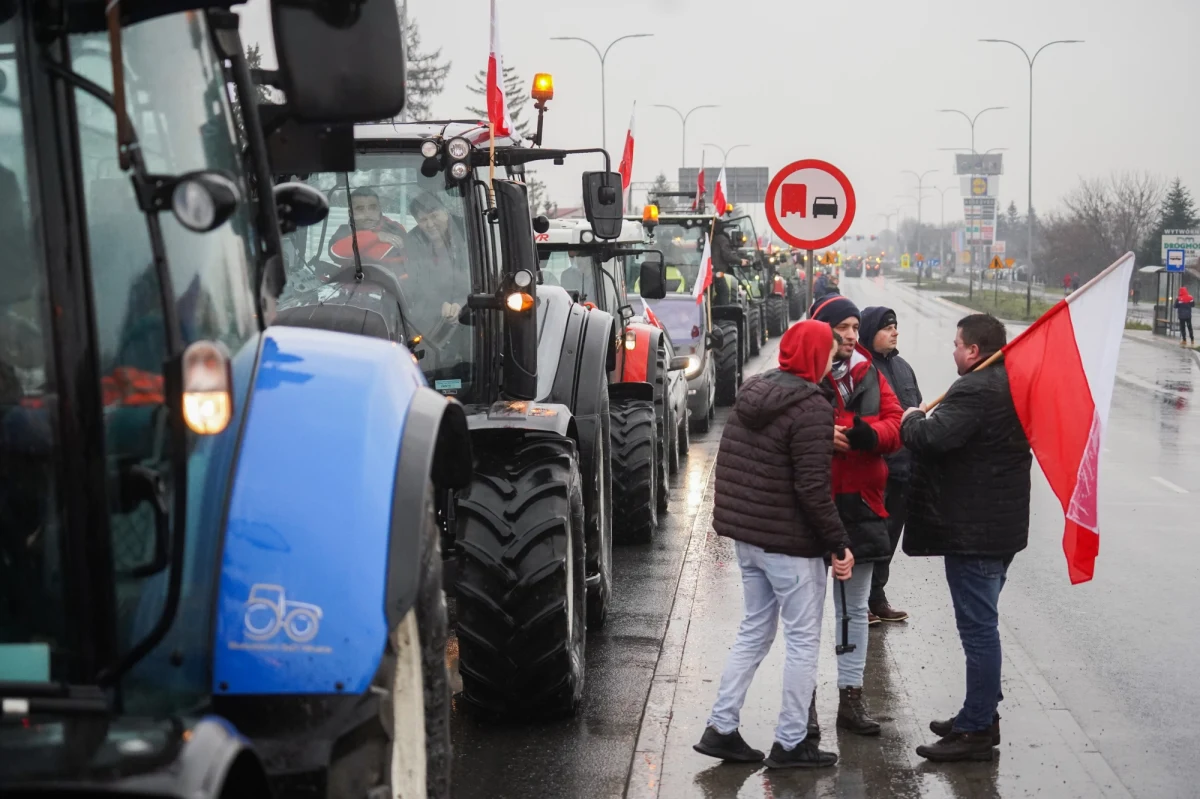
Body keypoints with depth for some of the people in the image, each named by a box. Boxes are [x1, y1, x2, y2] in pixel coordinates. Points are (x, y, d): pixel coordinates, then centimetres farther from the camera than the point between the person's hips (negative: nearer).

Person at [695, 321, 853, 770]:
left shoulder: (751, 394, 8)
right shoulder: (811, 408, -18)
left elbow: (727, 465, 14)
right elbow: (813, 488, -21)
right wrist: (840, 544, -15)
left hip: (746, 536, 8)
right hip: (790, 543, -8)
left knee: (754, 631, 18)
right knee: (803, 641, 3)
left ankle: (721, 728, 18)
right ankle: (790, 743, 9)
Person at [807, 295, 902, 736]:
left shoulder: (870, 375, 10)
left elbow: (895, 423, 2)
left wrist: (869, 433, -18)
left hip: (860, 503, 5)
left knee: (855, 608, 14)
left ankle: (851, 697, 24)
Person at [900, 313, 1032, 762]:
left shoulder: (975, 391, -20)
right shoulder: (1014, 385, 13)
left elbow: (933, 438, -30)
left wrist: (910, 422, -10)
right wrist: (925, 422, 10)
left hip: (972, 533, -11)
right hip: (1002, 526, 11)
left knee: (978, 627, -5)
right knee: (982, 623, 19)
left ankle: (977, 731, 1)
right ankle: (982, 714, 30)